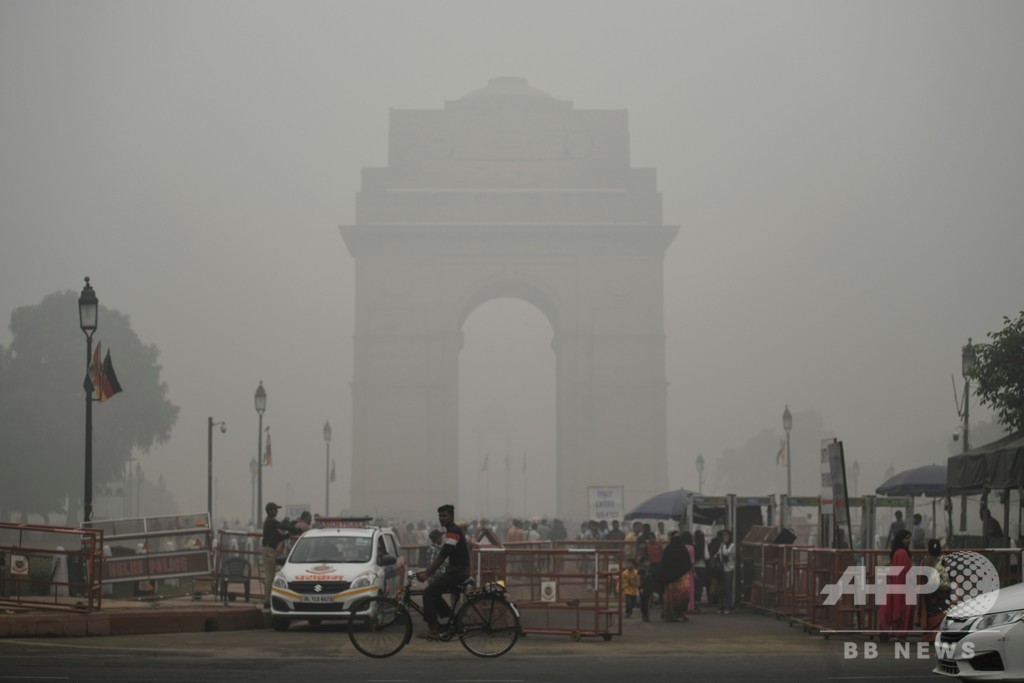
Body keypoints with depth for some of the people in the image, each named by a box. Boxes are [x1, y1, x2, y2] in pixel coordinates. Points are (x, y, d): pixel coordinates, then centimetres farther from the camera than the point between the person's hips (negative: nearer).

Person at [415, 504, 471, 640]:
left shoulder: (454, 531, -14)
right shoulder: (451, 531, 19)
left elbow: (442, 556, -20)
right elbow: (441, 556, 20)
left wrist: (427, 574, -19)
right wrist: (427, 571, 13)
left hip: (457, 572, -10)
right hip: (456, 571, 10)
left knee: (429, 593, -12)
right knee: (434, 593, 15)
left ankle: (433, 631, -13)